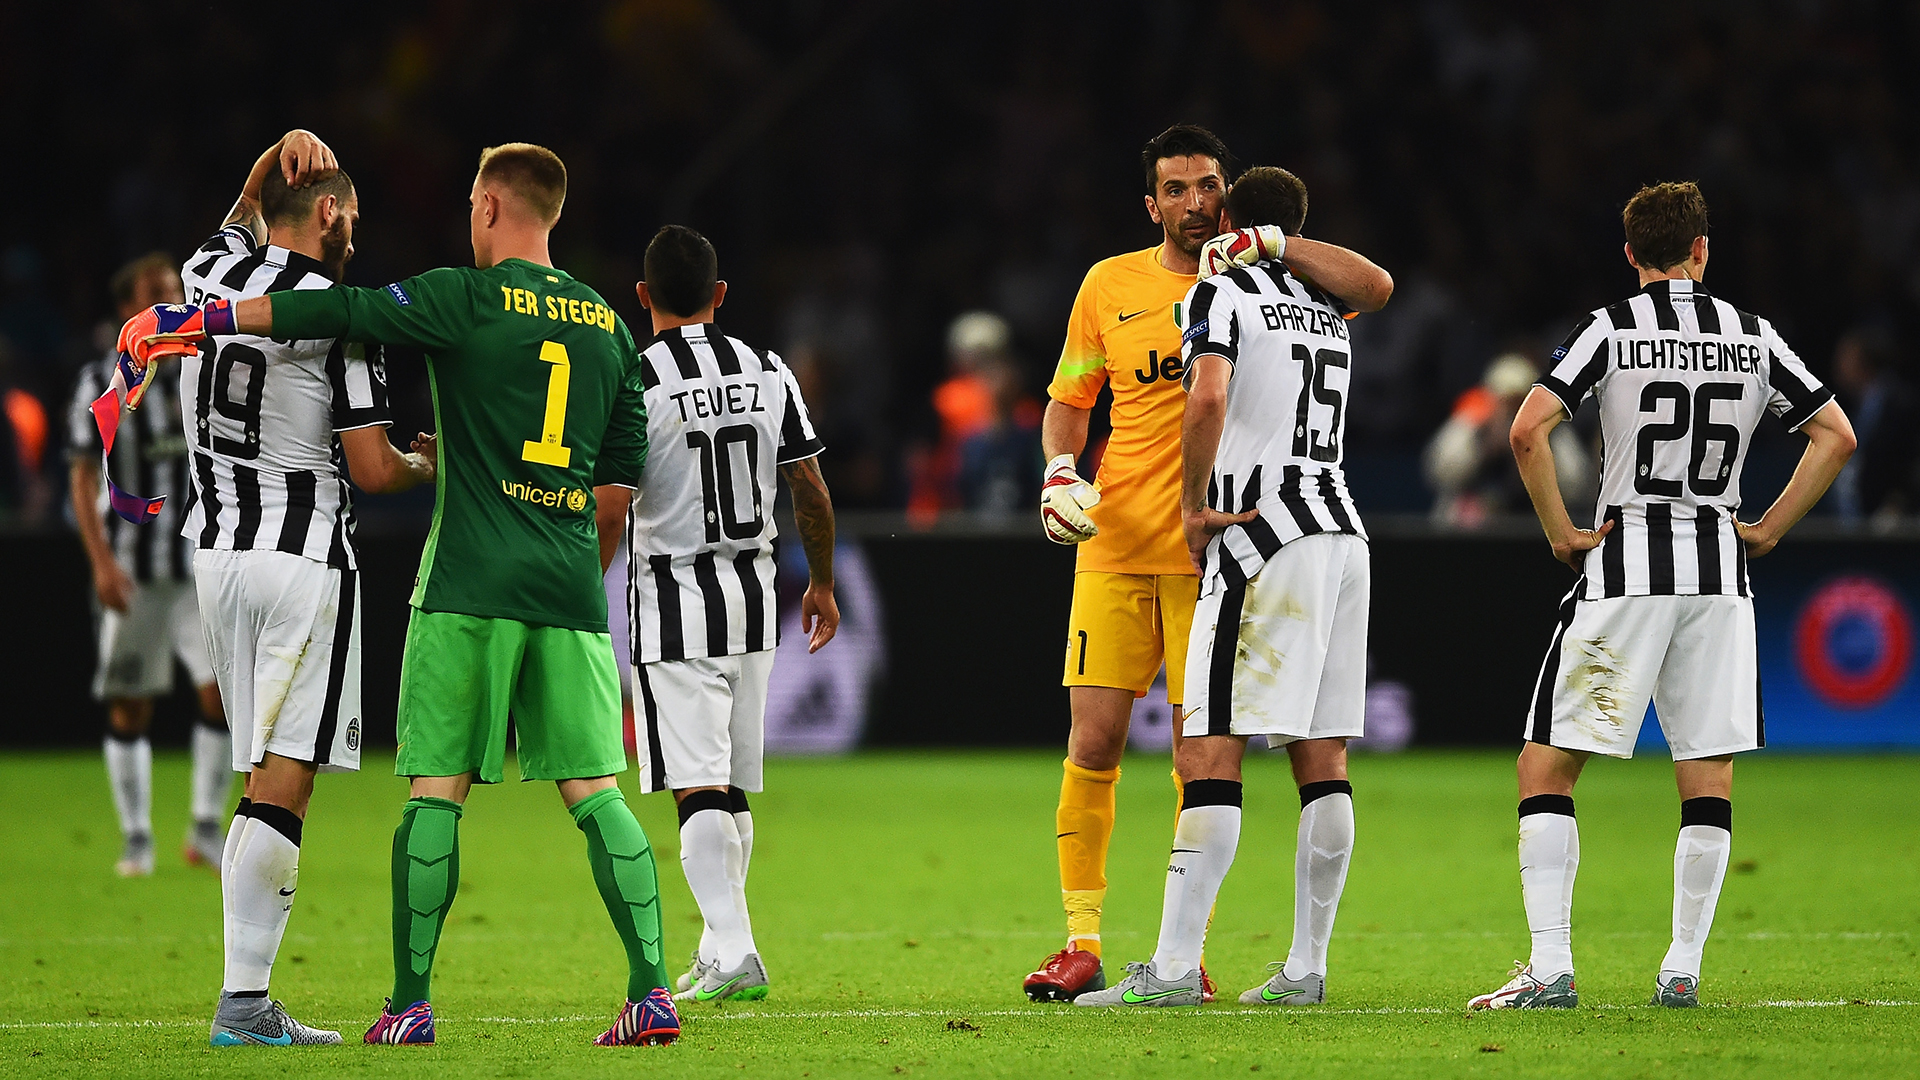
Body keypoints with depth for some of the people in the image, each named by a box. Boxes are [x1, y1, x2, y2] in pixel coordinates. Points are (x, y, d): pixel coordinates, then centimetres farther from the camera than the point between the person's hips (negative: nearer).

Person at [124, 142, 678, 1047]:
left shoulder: (465, 300, -4)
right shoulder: (607, 324, 12)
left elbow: (335, 315, -8)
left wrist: (193, 320, 1)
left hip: (470, 587, -4)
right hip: (568, 593, 4)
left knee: (436, 790, 0)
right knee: (595, 789, 4)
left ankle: (411, 1003, 0)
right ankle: (652, 993, -4)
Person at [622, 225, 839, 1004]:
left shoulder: (635, 383, -12)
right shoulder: (768, 374, 4)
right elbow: (810, 489, 8)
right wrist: (821, 583, 21)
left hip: (675, 597, -5)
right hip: (753, 591, 5)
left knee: (699, 786, -7)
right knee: (734, 787, 14)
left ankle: (733, 950, -18)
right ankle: (719, 950, 21)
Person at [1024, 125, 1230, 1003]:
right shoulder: (1109, 286, 8)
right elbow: (1067, 402, 16)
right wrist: (1059, 469, -3)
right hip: (1114, 547, 2)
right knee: (1092, 741, -3)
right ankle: (1081, 943, 5)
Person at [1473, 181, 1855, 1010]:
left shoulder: (1613, 329, -4)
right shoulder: (1753, 337, 7)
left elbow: (1528, 431, -14)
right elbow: (1837, 436, 9)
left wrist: (1561, 533, -4)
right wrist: (1767, 530, 11)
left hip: (1626, 566, -3)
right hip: (1720, 571, 3)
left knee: (1546, 768, 1)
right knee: (1707, 780, 9)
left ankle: (1550, 969, -8)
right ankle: (1683, 969, 5)